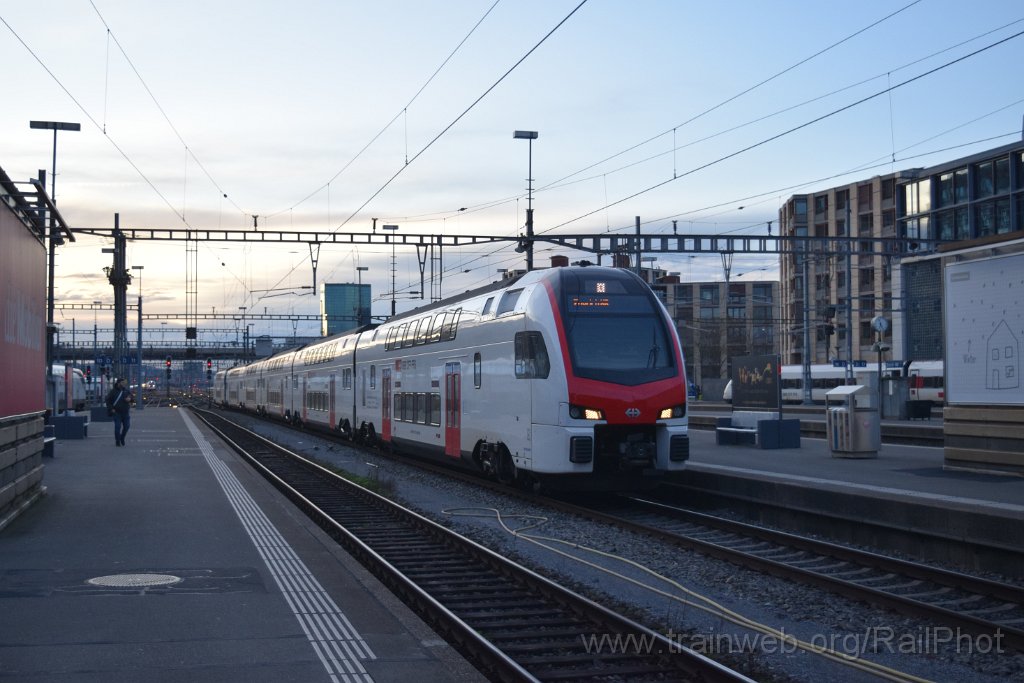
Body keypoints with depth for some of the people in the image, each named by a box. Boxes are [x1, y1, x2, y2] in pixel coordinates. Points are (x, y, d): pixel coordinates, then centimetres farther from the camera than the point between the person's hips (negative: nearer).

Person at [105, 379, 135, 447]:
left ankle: (122, 438, 23)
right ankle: (117, 441, 4)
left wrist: (130, 398, -11)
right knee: (118, 427, -6)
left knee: (126, 426, 0)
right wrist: (111, 409, -8)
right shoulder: (113, 391, 0)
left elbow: (133, 398, 13)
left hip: (126, 412, 3)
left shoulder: (126, 390, 9)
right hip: (117, 412, -3)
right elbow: (108, 400, 1)